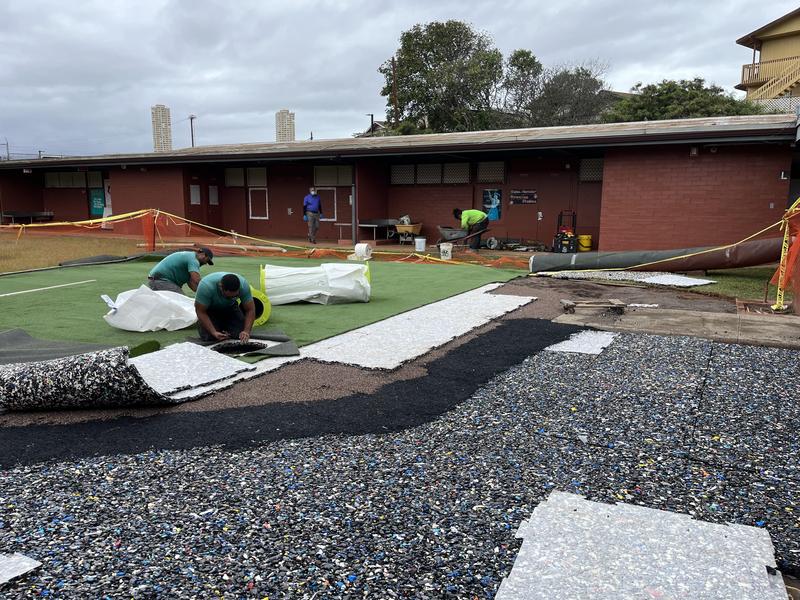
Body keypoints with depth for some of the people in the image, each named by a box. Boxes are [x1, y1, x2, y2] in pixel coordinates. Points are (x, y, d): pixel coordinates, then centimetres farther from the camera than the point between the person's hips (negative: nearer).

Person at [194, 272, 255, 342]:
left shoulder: (243, 284, -31)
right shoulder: (206, 286, -38)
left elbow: (250, 310, -23)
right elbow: (200, 312, -29)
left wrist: (246, 331, -36)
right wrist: (214, 333, -37)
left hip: (230, 307, 2)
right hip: (210, 309, -2)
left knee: (239, 335, -15)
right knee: (210, 337, -20)